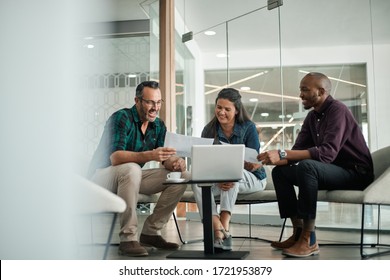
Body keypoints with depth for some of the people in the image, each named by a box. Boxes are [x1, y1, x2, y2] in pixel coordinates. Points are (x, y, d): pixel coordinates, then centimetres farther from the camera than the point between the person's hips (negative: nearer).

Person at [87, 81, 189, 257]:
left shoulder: (158, 126, 2)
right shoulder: (121, 118, -20)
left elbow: (167, 159, -1)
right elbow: (115, 157, -33)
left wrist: (176, 163, -27)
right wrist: (150, 155, -47)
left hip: (131, 176, 7)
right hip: (102, 176, -7)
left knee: (182, 176, -7)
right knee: (131, 169, -40)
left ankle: (151, 232, -4)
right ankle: (127, 238, -32)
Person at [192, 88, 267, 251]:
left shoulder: (249, 128, -7)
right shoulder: (209, 130, -1)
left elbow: (255, 164, -11)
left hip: (251, 179, -2)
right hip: (218, 180, 3)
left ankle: (224, 226, -37)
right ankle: (219, 231, -39)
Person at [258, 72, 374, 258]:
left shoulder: (337, 110, -18)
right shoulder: (312, 117, 9)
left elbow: (327, 152, -33)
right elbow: (298, 151, 2)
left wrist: (282, 154, -38)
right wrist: (275, 159, -20)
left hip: (355, 173, -9)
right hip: (332, 171, 9)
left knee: (307, 166, -35)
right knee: (280, 172, 0)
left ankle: (309, 240, -29)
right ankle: (298, 233, -7)